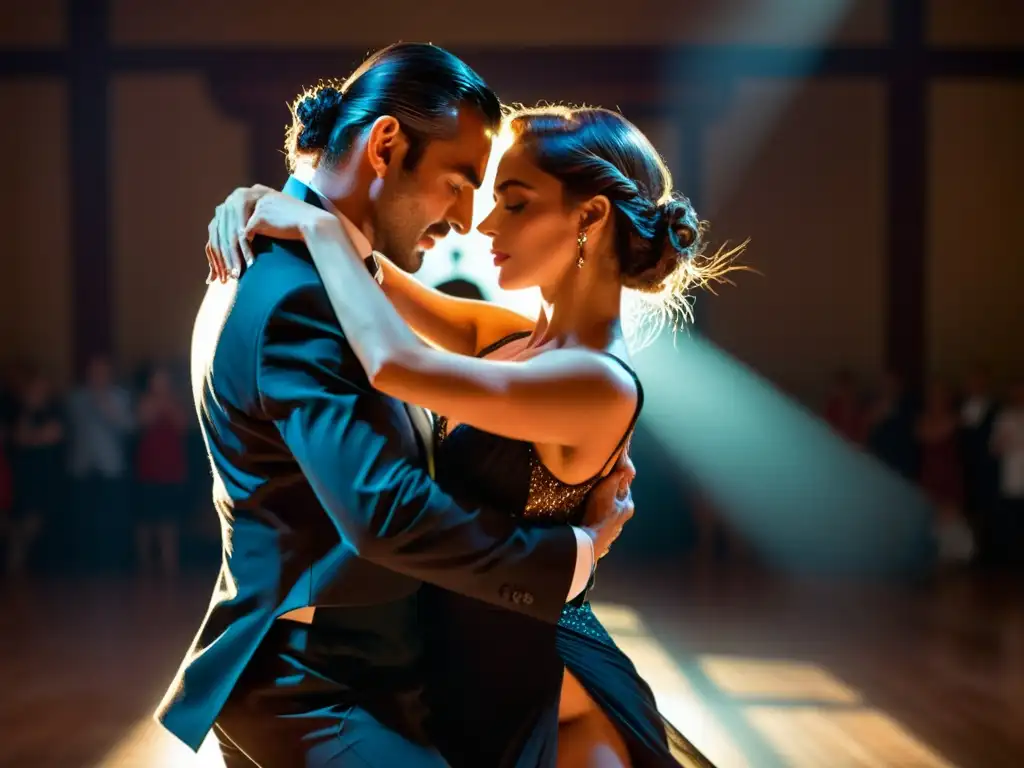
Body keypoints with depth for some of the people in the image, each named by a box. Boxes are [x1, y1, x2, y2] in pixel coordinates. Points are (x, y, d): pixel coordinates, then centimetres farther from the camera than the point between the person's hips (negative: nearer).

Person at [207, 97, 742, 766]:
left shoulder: (599, 383, -25)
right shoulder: (520, 338, 2)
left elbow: (396, 363, -36)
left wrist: (319, 226, -23)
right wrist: (268, 205, -7)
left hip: (531, 690, -8)